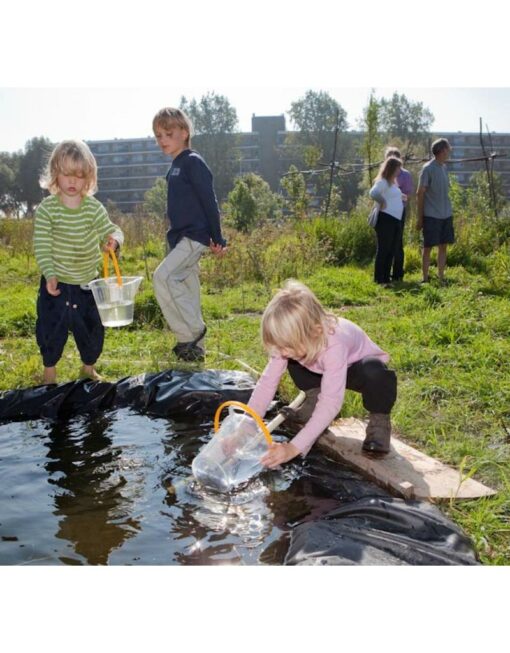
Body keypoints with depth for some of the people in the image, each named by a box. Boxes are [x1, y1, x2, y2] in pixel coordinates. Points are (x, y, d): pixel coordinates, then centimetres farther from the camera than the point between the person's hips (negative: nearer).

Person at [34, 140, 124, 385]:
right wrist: (50, 275, -23)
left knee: (92, 329, 14)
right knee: (51, 328, 6)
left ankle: (88, 367, 37)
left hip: (87, 282, 2)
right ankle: (49, 370, 29)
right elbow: (41, 246, -12)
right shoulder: (46, 208, -10)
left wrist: (114, 238, -32)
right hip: (56, 283, -2)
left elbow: (111, 231, -7)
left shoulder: (94, 208, -3)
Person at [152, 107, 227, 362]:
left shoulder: (193, 162, -11)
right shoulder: (174, 167, 16)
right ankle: (195, 346, 19)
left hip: (195, 236, -9)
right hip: (181, 237, 9)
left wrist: (217, 239, -15)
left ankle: (190, 333, -9)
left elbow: (209, 201, -14)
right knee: (187, 290, 11)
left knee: (163, 276, -20)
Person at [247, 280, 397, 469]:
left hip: (362, 368, -5)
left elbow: (331, 404, -47)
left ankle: (379, 420, -10)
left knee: (374, 373, -38)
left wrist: (294, 447, -52)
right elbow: (267, 383, -23)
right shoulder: (290, 338, -26)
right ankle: (314, 400, 6)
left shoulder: (334, 344, -42)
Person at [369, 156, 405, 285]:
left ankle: (386, 277, 20)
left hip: (396, 220, 10)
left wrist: (401, 196, 15)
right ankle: (378, 278, 2)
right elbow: (373, 193, -30)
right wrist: (382, 202, -17)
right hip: (386, 219, -10)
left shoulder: (393, 182, 19)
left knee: (392, 250, 12)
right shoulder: (383, 182, -11)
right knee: (384, 249, -5)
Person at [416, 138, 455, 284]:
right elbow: (420, 193, -8)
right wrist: (420, 218, -8)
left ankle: (441, 278, 17)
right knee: (428, 247, 0)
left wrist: (448, 211, 14)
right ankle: (425, 278, 10)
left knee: (443, 246, 9)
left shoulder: (444, 167, 12)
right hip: (431, 216, -7)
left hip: (446, 215, 7)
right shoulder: (427, 169, -9)